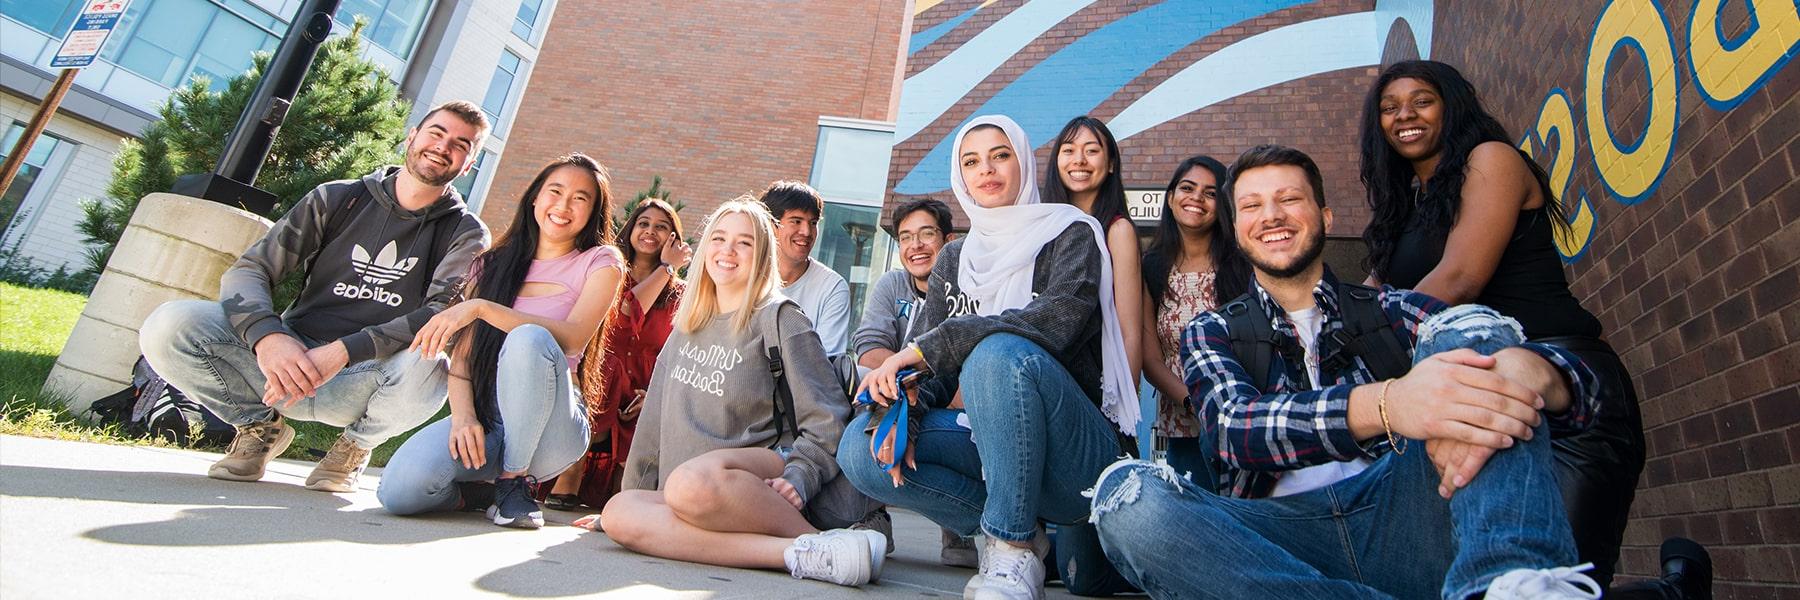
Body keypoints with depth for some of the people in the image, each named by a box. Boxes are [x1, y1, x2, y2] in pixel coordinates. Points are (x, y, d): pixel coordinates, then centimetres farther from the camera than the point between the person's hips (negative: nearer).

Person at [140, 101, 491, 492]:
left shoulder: (466, 235, -1)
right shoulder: (337, 200, 6)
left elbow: (445, 316, -16)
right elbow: (248, 269, 0)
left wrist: (343, 351, -28)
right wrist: (267, 336, -22)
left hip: (366, 382, -2)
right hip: (289, 362, 2)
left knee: (427, 369, -36)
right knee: (169, 326, -21)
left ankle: (355, 445, -1)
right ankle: (262, 427, 6)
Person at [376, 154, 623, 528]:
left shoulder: (599, 262, 4)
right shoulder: (494, 264, 14)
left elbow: (574, 336, -16)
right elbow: (462, 354, 6)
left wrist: (481, 308, -23)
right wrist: (463, 416, -13)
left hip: (551, 430, -2)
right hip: (486, 418, 3)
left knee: (528, 339, -34)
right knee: (399, 490, -28)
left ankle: (516, 483, -15)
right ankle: (481, 489, 7)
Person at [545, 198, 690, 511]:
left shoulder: (679, 295, 11)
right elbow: (625, 313, -12)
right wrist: (666, 267, -4)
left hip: (643, 402, 0)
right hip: (603, 383, 0)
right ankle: (566, 483, -21)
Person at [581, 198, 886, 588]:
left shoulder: (778, 318, 1)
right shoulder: (687, 326, 20)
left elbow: (827, 422, -5)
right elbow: (656, 419, 23)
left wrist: (798, 479, -20)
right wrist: (633, 492, 22)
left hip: (760, 476, -6)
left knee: (692, 480, -37)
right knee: (619, 512, -26)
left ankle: (817, 542, -19)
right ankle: (794, 553, -31)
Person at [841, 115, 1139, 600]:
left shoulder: (1070, 234, -1)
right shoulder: (954, 258, 14)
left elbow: (1061, 319, -22)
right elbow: (930, 358, 5)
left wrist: (925, 349, -25)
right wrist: (903, 402, -19)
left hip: (1077, 457, -5)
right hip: (991, 446, 5)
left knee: (1000, 353, -35)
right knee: (860, 446, -17)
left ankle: (1013, 551, -18)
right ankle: (1008, 529, -5)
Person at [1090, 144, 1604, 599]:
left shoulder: (1387, 310, 17)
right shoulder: (1211, 333, 14)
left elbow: (1573, 377, 4)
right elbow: (1234, 429, -9)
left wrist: (1520, 369, -23)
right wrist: (1386, 404, -28)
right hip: (1281, 538, 0)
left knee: (1470, 328, -12)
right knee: (1126, 493, -30)